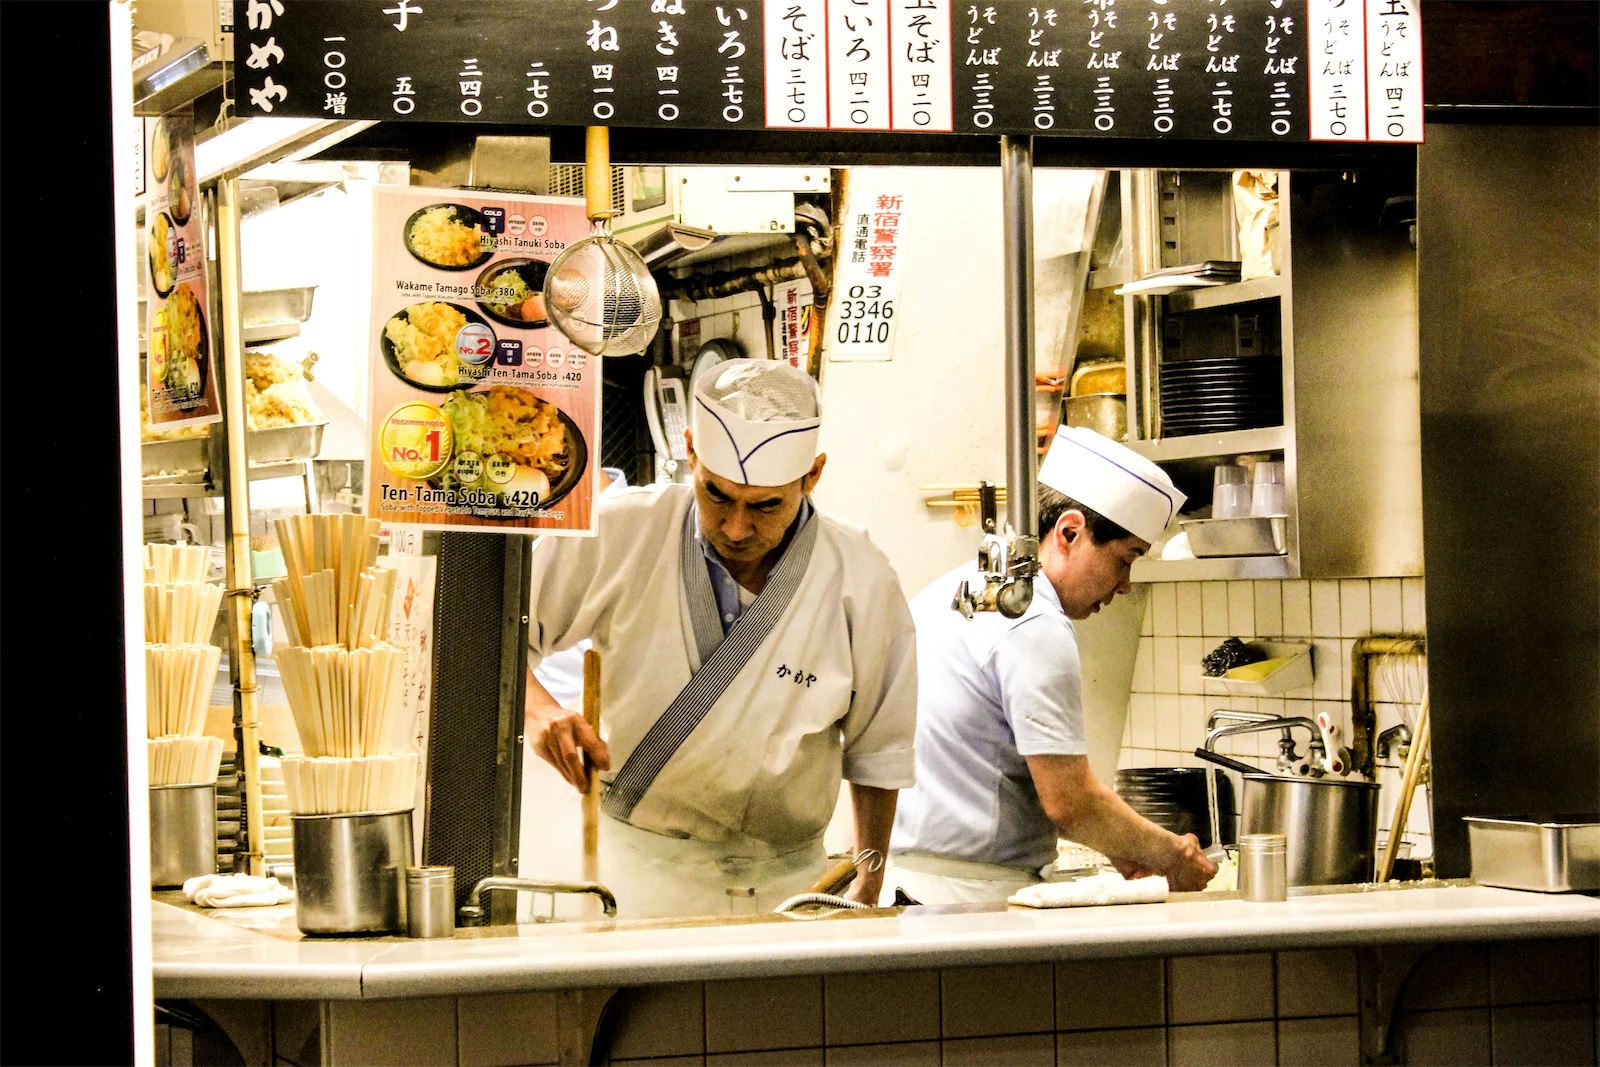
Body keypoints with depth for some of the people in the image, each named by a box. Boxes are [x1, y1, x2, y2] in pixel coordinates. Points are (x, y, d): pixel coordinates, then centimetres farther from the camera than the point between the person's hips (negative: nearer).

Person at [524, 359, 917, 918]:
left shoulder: (861, 580, -6)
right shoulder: (625, 532, -9)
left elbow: (877, 751, 8)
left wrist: (869, 885, 10)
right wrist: (536, 704, -19)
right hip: (643, 871, -1)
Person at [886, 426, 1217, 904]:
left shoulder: (951, 590, 16)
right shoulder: (1035, 627, -14)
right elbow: (1069, 801, -16)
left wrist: (1117, 843, 18)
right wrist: (1170, 854, 0)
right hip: (974, 899, -9)